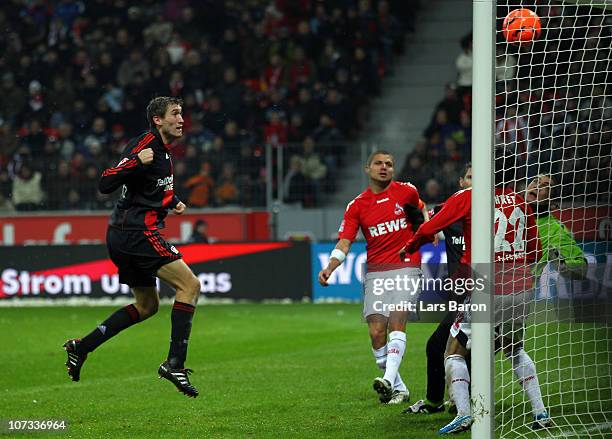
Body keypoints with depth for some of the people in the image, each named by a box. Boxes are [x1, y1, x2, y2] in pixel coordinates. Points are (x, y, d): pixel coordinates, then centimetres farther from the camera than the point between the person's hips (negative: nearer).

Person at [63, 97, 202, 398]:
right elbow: (105, 184, -19)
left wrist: (173, 203, 15)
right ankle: (175, 362, -17)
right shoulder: (144, 145, -14)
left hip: (123, 236, 11)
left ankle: (82, 347, 17)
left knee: (147, 305, 18)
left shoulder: (163, 151, 17)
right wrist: (137, 161, -32)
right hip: (137, 233, -11)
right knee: (190, 285, -14)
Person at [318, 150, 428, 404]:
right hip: (376, 272, 2)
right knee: (376, 332, -8)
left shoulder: (407, 191, 4)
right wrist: (329, 268, -17)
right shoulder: (357, 206, 5)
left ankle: (389, 380, -35)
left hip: (406, 267, -2)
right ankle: (399, 389, 4)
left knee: (396, 322, -21)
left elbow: (421, 210, 28)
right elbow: (344, 243, -3)